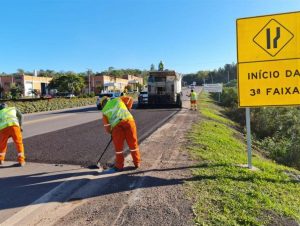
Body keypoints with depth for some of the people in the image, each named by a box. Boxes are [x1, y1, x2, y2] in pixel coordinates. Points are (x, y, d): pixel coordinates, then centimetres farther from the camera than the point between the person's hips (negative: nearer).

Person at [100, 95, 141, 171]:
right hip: (128, 120, 1)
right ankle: (137, 163, 23)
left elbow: (106, 125, 17)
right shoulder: (117, 99, 23)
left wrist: (111, 132, 33)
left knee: (118, 146, 12)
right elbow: (130, 99, 23)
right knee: (133, 143, 12)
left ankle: (119, 166, 20)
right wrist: (127, 110, 29)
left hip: (116, 125, -1)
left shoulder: (104, 111, 20)